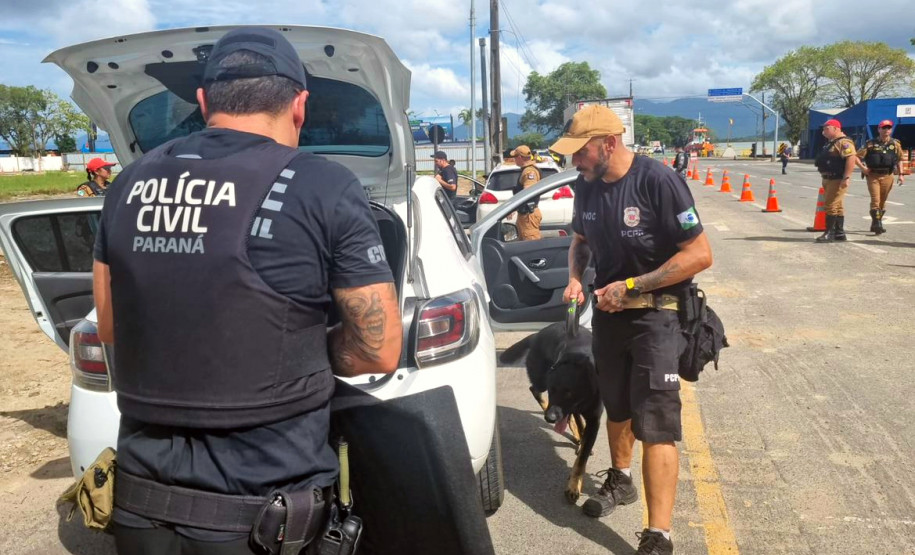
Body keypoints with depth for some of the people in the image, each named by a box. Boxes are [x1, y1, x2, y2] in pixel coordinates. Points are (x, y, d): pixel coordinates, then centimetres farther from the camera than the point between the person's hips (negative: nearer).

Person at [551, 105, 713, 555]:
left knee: (655, 420, -8)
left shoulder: (656, 180, -21)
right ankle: (621, 480, 46)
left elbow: (700, 254, -21)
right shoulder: (586, 186, -2)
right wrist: (575, 278, -5)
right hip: (609, 311, 6)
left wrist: (631, 286, -22)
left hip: (656, 313, -6)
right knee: (616, 404, 22)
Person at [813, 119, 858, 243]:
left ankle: (829, 233, -5)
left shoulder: (843, 142, -16)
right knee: (837, 205, 14)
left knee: (831, 205, -10)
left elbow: (851, 159, -26)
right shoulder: (830, 143, 16)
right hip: (828, 179, 10)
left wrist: (846, 177, -31)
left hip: (837, 180, -10)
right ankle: (839, 233, 20)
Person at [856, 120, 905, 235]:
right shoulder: (871, 144, -1)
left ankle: (875, 225, 23)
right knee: (875, 201, -12)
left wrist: (900, 174, 8)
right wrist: (862, 167, -12)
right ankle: (877, 225, -14)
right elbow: (857, 156, 0)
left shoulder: (895, 144, 7)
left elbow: (900, 160, 15)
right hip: (873, 176, -3)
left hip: (887, 176, 3)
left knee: (882, 201, 10)